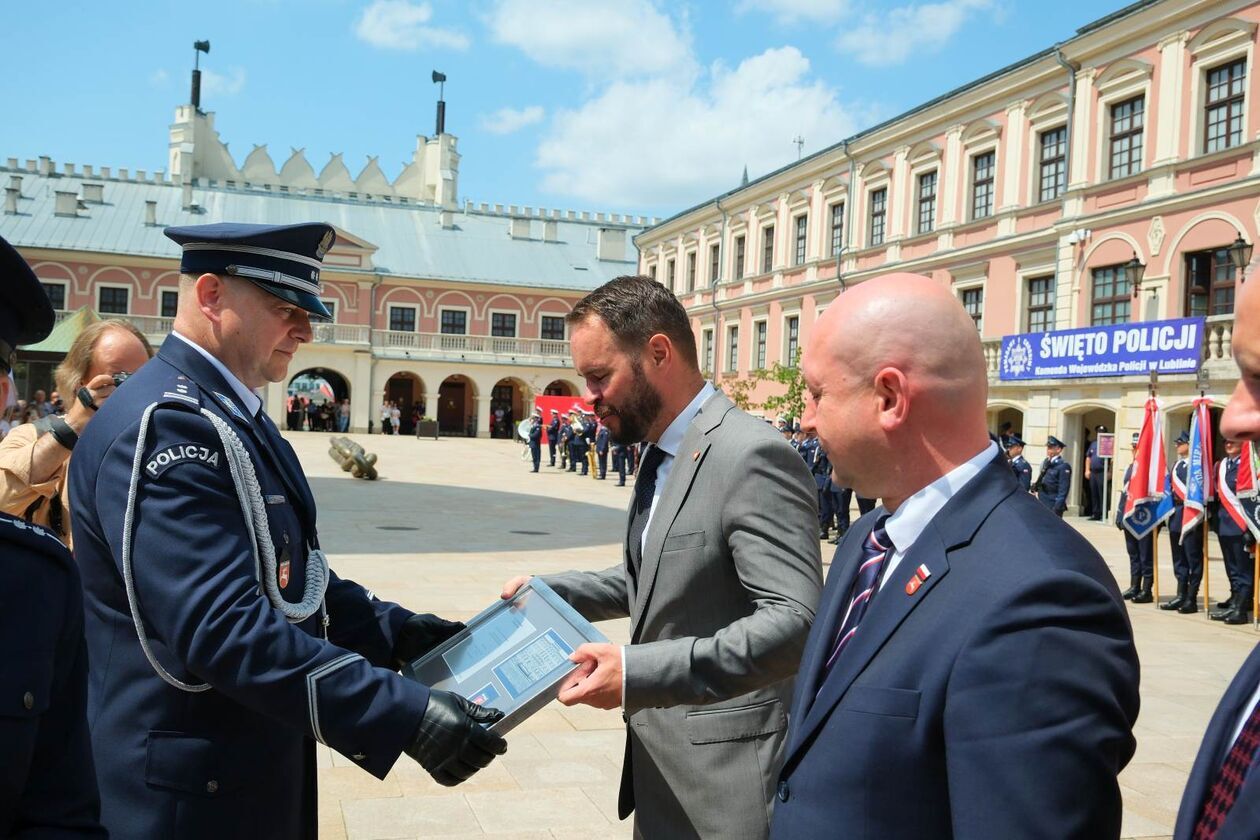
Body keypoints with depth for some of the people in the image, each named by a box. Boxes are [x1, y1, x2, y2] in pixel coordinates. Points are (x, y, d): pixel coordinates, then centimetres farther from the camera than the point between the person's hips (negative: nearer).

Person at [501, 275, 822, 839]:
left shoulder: (753, 456, -22)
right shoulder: (660, 455, 8)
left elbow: (795, 621, -28)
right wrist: (553, 592, 9)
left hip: (725, 772, -9)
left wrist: (637, 671, -32)